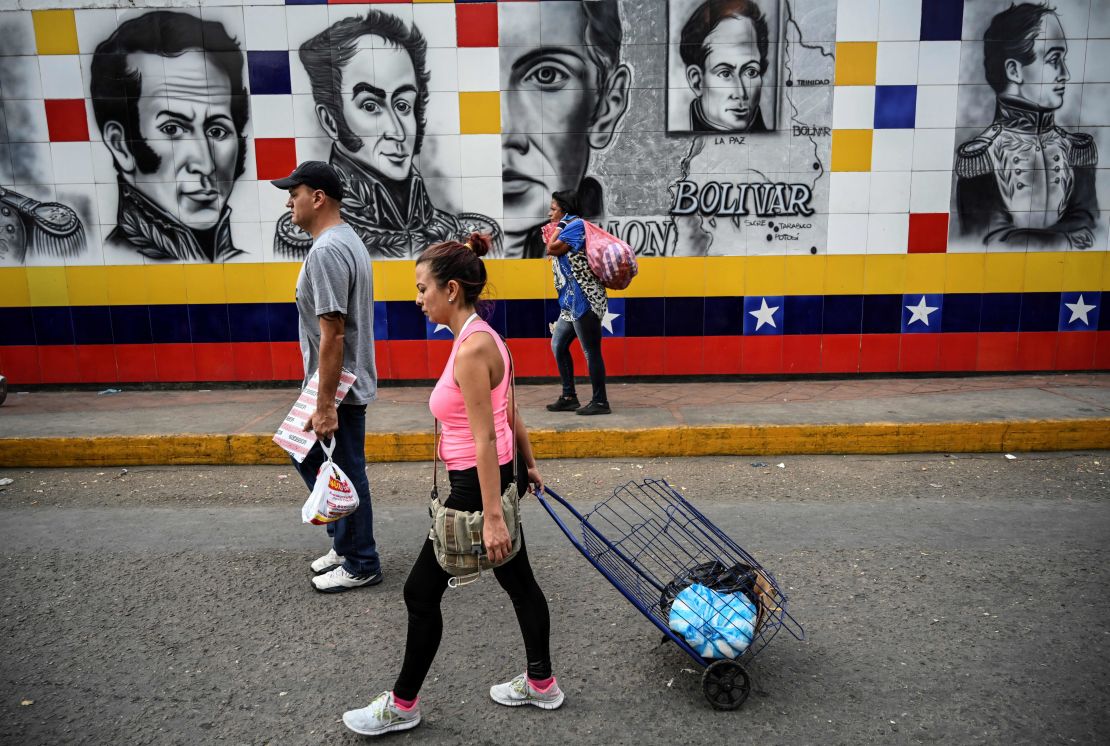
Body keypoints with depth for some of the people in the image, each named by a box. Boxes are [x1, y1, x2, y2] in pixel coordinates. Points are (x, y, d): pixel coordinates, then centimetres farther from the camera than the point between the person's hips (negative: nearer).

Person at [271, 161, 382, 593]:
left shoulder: (326, 252, -22)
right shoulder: (345, 240, 12)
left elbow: (332, 335, -26)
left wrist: (325, 405, -24)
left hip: (339, 389, -11)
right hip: (343, 383, 11)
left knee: (344, 476, 2)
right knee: (309, 458, 22)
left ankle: (360, 564, 17)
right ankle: (346, 542, 32)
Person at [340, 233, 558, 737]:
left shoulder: (471, 349, -23)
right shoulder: (483, 338, 6)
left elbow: (486, 440, -24)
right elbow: (511, 416, 14)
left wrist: (491, 516, -23)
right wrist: (529, 467, 23)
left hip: (476, 487, -10)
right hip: (496, 480, 10)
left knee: (422, 592, 6)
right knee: (518, 581, 19)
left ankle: (402, 704, 24)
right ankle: (541, 683, 35)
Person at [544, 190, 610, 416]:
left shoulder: (576, 224, -10)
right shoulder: (568, 228, 20)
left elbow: (552, 249, -15)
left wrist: (556, 228, -2)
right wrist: (553, 234, 6)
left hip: (584, 301, -11)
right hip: (572, 303, 11)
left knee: (591, 351, -5)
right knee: (558, 346, 15)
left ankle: (600, 402, 2)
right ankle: (569, 397, 22)